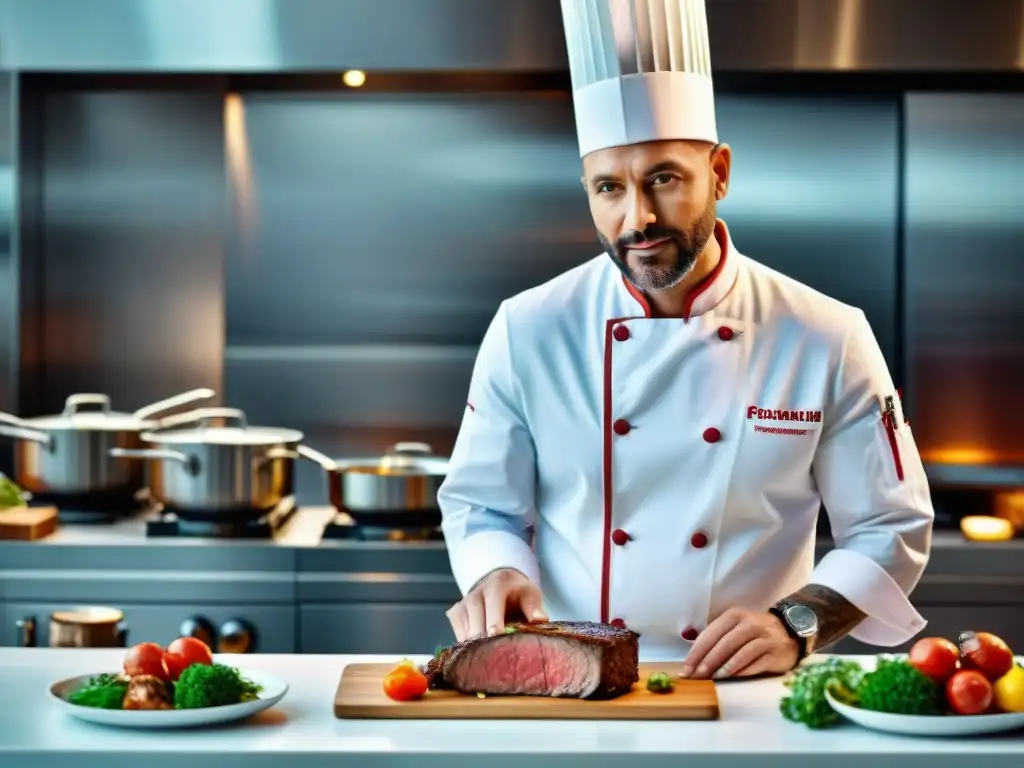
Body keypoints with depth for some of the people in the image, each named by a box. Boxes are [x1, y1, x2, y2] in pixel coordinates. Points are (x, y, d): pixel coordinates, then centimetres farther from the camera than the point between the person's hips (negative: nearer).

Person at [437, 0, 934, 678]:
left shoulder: (827, 341, -2)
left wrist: (796, 623, -11)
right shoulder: (528, 332, 0)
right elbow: (481, 507, 9)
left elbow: (892, 531, 4)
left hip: (751, 703, 0)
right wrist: (496, 578, -12)